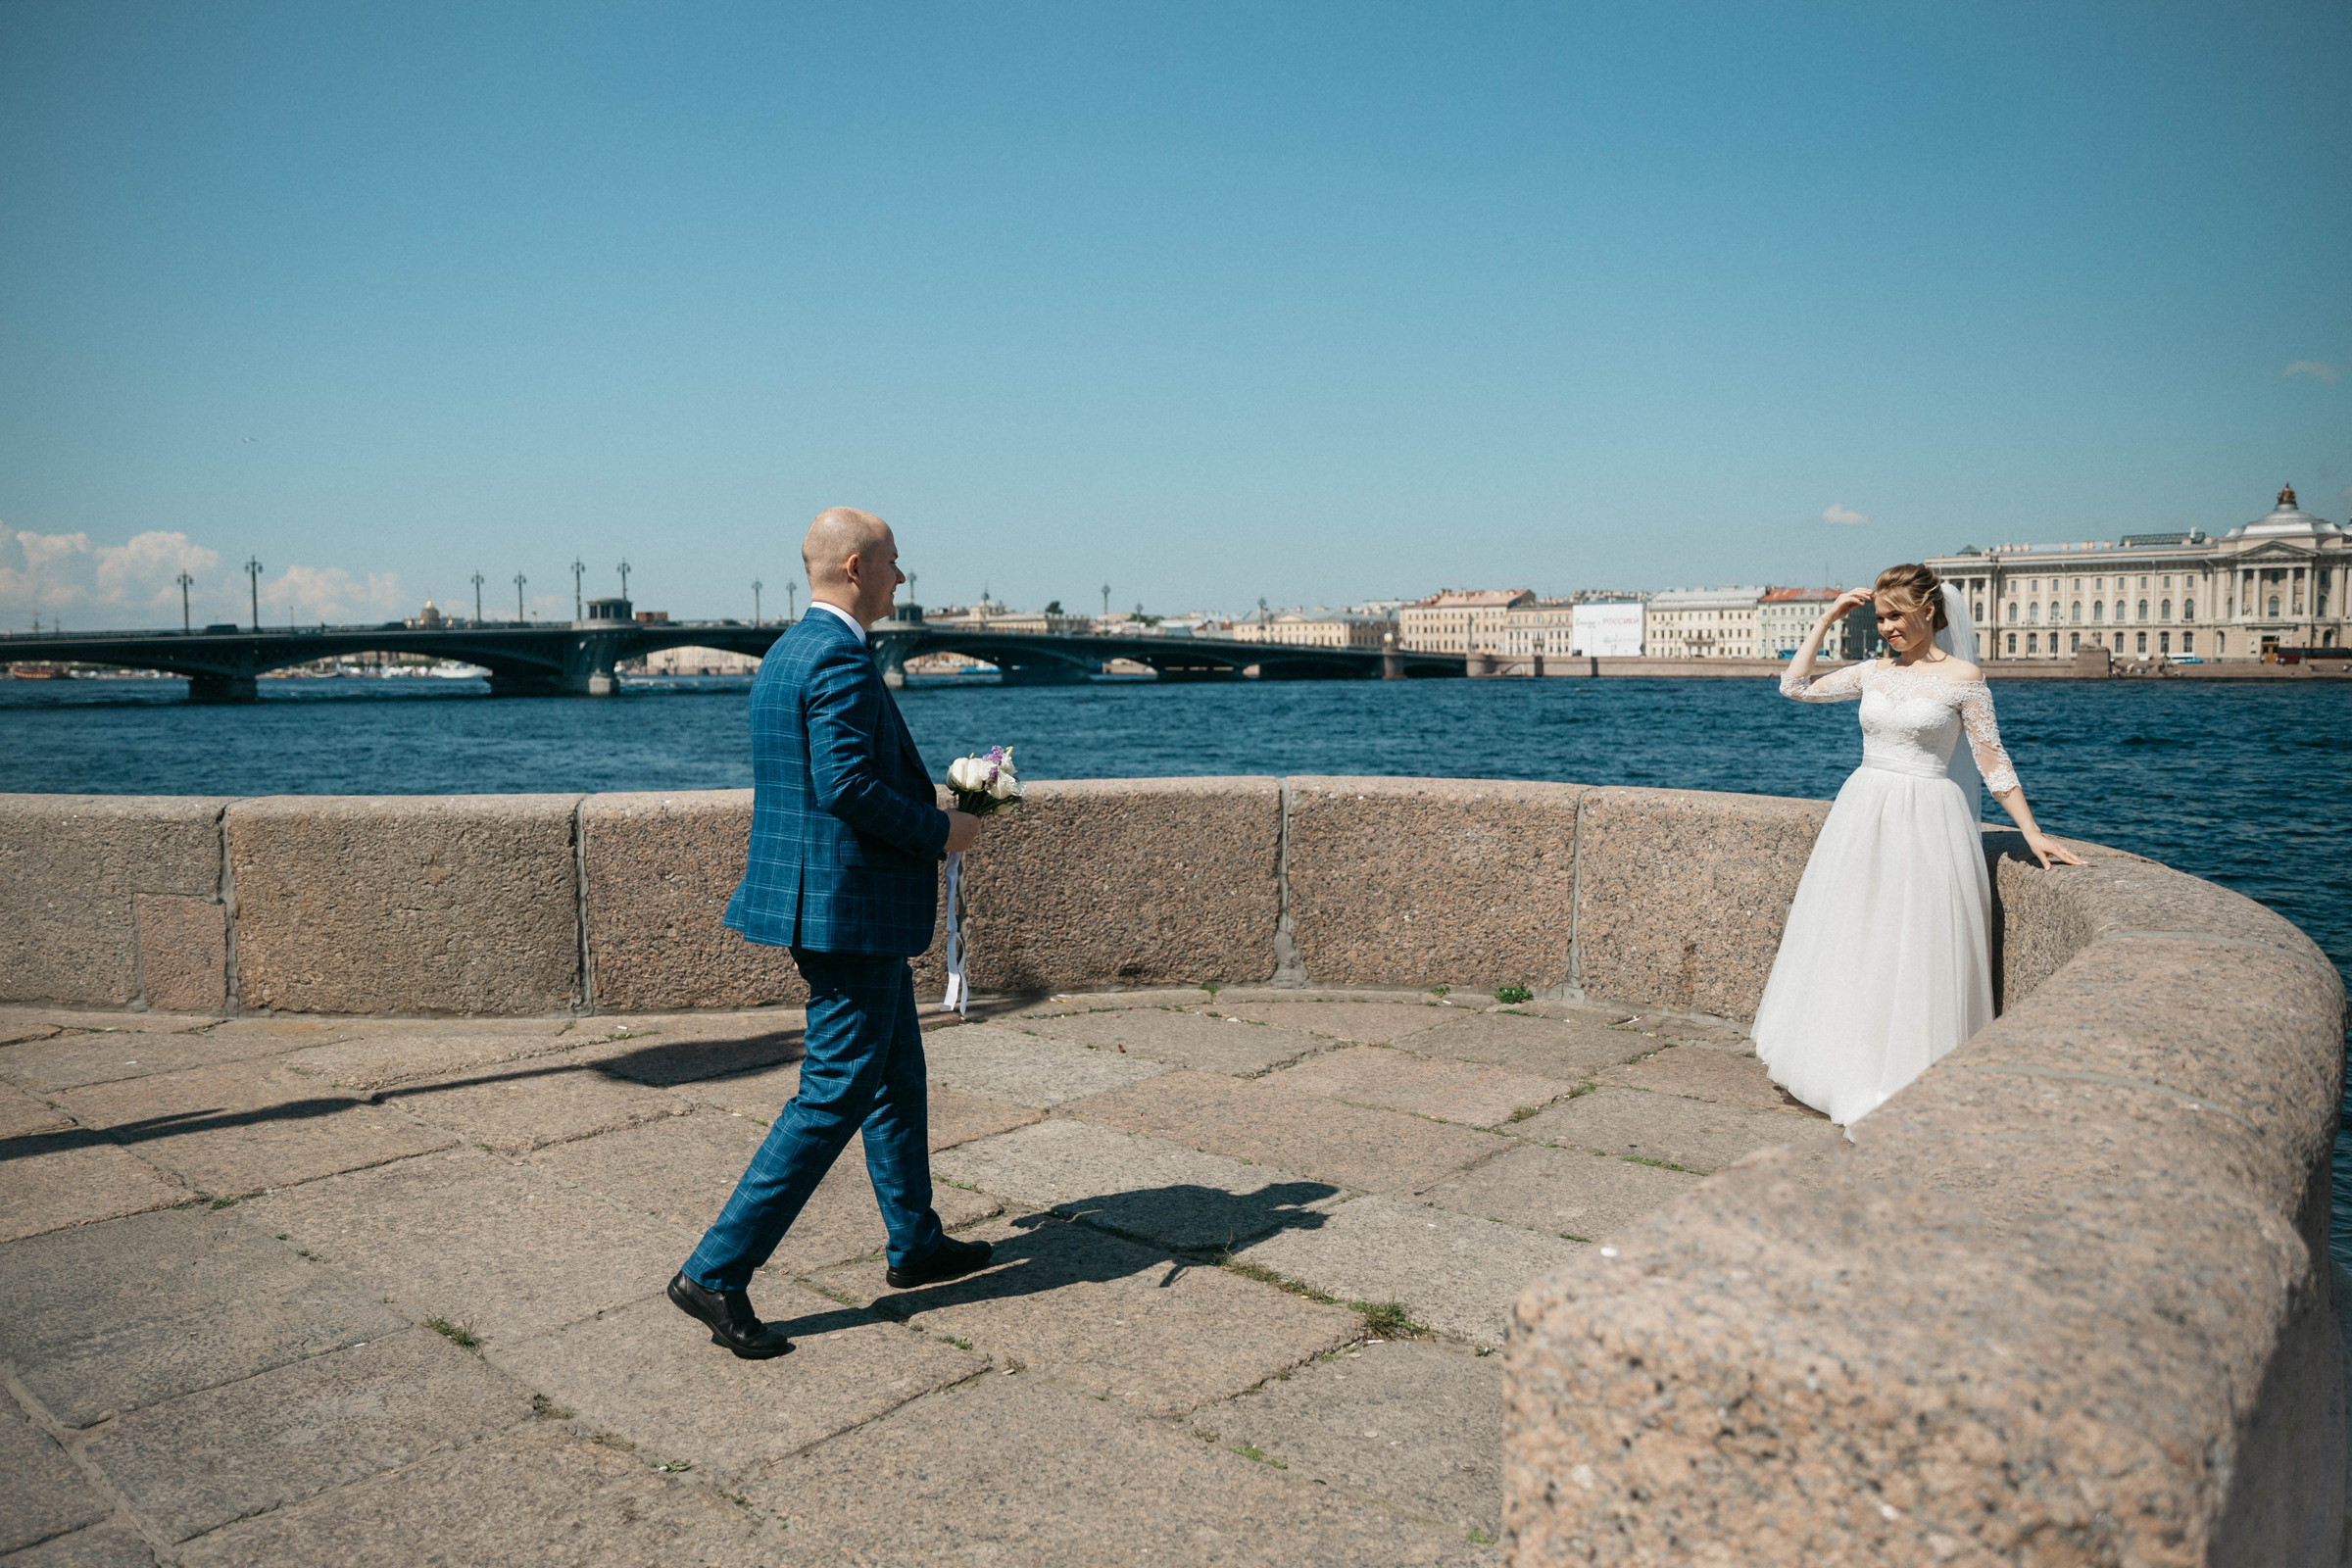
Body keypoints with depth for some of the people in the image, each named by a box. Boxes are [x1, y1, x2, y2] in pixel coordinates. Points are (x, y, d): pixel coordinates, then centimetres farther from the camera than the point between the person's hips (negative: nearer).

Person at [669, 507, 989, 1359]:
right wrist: (938, 831, -12)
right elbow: (848, 785, -26)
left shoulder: (784, 653, 14)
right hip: (851, 910, -11)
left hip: (821, 897, 11)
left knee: (897, 1074, 20)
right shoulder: (840, 658, -18)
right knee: (833, 1097, -4)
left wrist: (918, 836, 18)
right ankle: (716, 1272, 1)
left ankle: (917, 1243, 33)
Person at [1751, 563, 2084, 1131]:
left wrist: (2032, 833, -4)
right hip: (1863, 815, 5)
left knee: (1914, 952, -3)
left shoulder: (1962, 676, -5)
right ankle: (1850, 1068, 22)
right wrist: (1827, 621, 9)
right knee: (1847, 944, 8)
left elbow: (1993, 763, -3)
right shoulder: (1874, 671, 8)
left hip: (1926, 821, -5)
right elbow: (1795, 686, 13)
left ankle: (1908, 1086, 8)